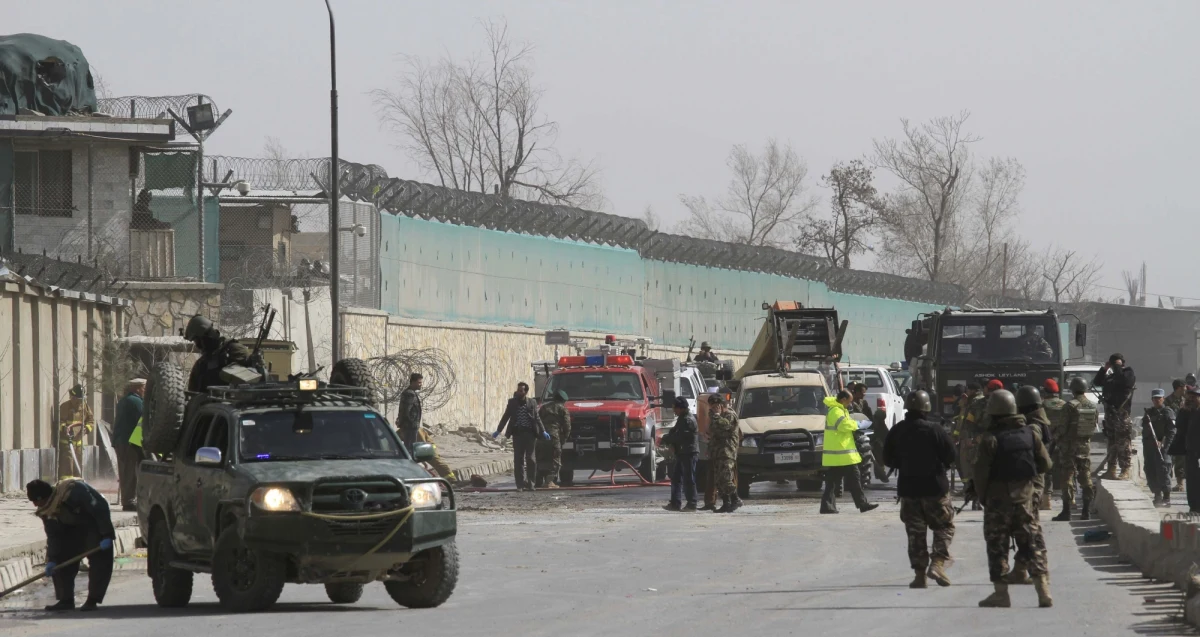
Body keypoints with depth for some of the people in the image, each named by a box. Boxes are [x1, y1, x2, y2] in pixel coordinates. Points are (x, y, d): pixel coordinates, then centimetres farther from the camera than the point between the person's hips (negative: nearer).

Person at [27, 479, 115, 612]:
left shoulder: (74, 491, -35)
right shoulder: (47, 511, -10)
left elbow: (100, 509, -32)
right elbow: (53, 536, -5)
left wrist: (106, 535, -32)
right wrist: (52, 560, -15)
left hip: (95, 525, -7)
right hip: (73, 528, 7)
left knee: (99, 560, -17)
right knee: (62, 559, -2)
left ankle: (92, 600, -13)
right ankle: (66, 600, 4)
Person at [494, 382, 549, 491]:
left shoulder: (532, 402, 6)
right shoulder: (512, 402, 8)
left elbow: (537, 418, 9)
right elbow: (506, 417, 13)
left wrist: (543, 431, 1)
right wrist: (498, 430, 9)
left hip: (530, 433, -1)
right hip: (517, 433, 1)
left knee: (530, 459, -1)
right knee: (518, 460, 0)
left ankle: (530, 483, 6)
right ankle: (520, 484, 4)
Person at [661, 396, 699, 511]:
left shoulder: (688, 420, -16)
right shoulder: (682, 419, 17)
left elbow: (679, 436, -19)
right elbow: (674, 431, 21)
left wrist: (664, 439, -8)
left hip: (689, 453, -10)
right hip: (682, 454, 10)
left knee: (688, 479, -7)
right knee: (676, 478, 10)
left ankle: (691, 504, -4)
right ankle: (675, 503, 12)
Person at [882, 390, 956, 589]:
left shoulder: (897, 431, -1)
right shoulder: (934, 431, -12)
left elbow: (888, 459, 6)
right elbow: (950, 455, -8)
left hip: (908, 488, 3)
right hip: (934, 486, -3)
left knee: (915, 531, 9)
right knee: (944, 527, 9)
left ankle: (919, 573, 5)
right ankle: (938, 563, -9)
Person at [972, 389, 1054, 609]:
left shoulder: (990, 439, -14)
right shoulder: (1030, 434, 0)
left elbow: (981, 472, -13)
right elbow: (1046, 464, 7)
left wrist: (981, 495, 4)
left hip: (998, 499, -4)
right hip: (1024, 497, 4)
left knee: (997, 546, 5)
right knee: (1032, 544, 7)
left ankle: (1001, 594, 5)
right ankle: (1043, 590, -2)